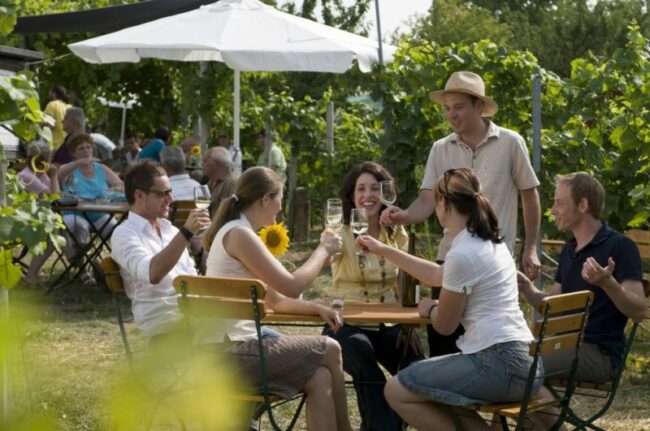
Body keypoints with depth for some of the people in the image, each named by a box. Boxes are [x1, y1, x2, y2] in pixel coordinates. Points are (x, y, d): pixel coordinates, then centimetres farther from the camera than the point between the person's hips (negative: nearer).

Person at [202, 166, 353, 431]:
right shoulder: (239, 234, -15)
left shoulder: (237, 233, 17)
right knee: (330, 350, 1)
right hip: (229, 353, -9)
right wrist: (323, 250, -1)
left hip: (236, 347, 9)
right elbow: (292, 286, -16)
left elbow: (274, 300, 20)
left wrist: (317, 309, 6)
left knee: (320, 378, -3)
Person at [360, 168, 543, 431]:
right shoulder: (489, 241, 15)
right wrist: (384, 250, 35)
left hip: (498, 363, -10)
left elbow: (444, 325, -3)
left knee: (396, 391, -4)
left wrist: (430, 309, 19)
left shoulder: (462, 254, -14)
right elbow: (437, 275, 31)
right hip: (524, 361, 10)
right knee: (433, 391, 28)